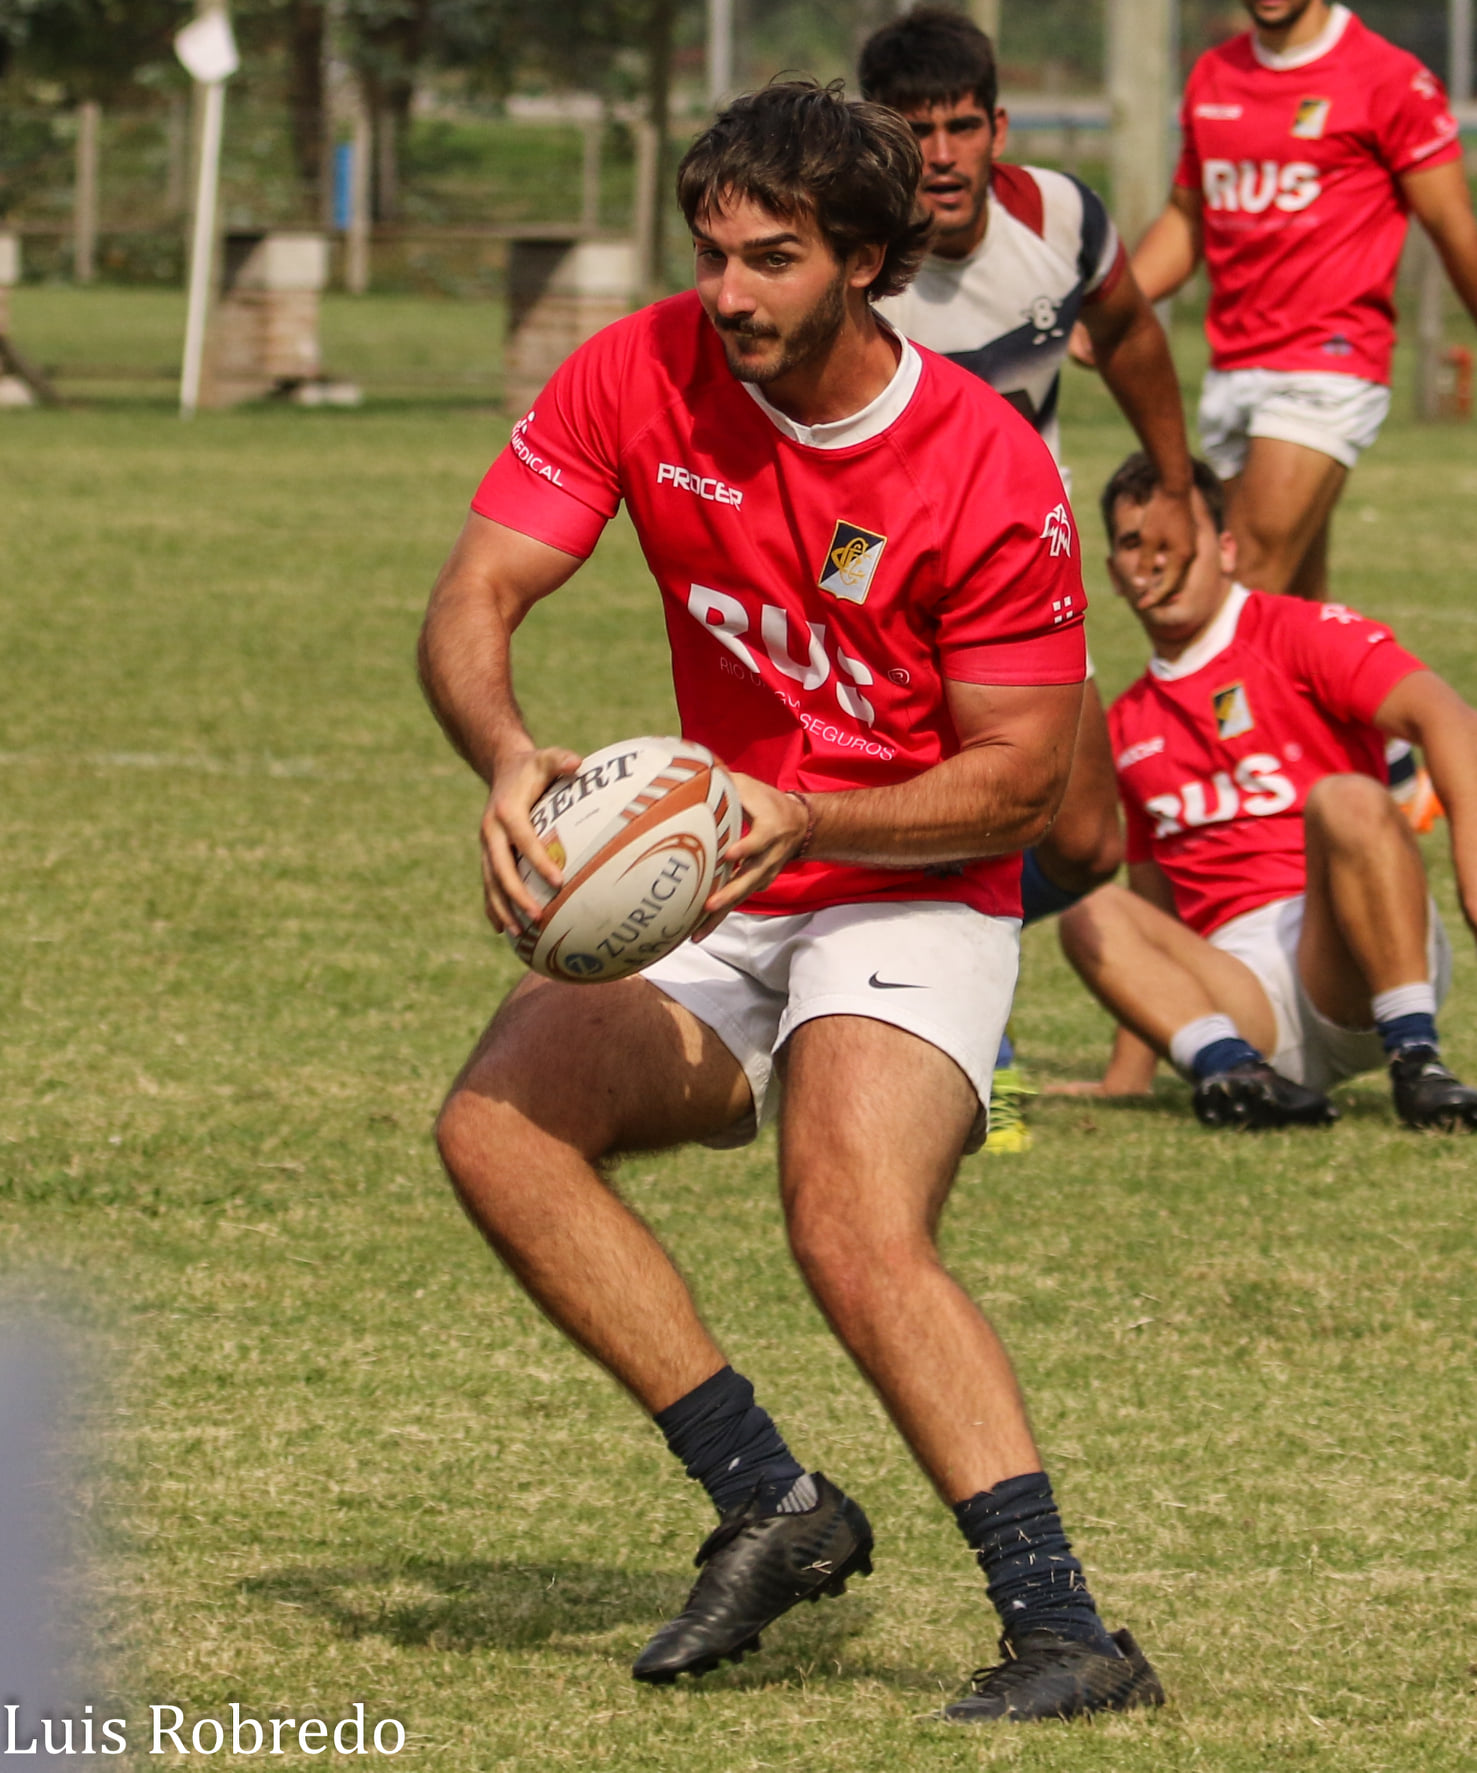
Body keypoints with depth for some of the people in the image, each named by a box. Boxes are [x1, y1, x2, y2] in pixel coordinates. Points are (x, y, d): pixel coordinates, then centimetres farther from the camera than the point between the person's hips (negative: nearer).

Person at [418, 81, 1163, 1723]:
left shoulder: (992, 471, -18)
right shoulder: (640, 376, -7)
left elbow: (1018, 777, -13)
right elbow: (472, 604, -9)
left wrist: (808, 823, -29)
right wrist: (507, 758, -32)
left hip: (911, 901, -6)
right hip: (711, 909, 6)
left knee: (856, 1230, -30)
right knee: (495, 1123, -19)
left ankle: (1062, 1629, -31)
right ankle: (768, 1503, -12)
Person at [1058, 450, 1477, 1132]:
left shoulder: (1301, 634, 4)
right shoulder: (1125, 729, 22)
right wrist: (1123, 1085, 18)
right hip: (1243, 992, 4)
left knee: (1346, 800, -29)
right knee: (1093, 915, -18)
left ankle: (1416, 1059, -39)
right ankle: (1226, 1065, -42)